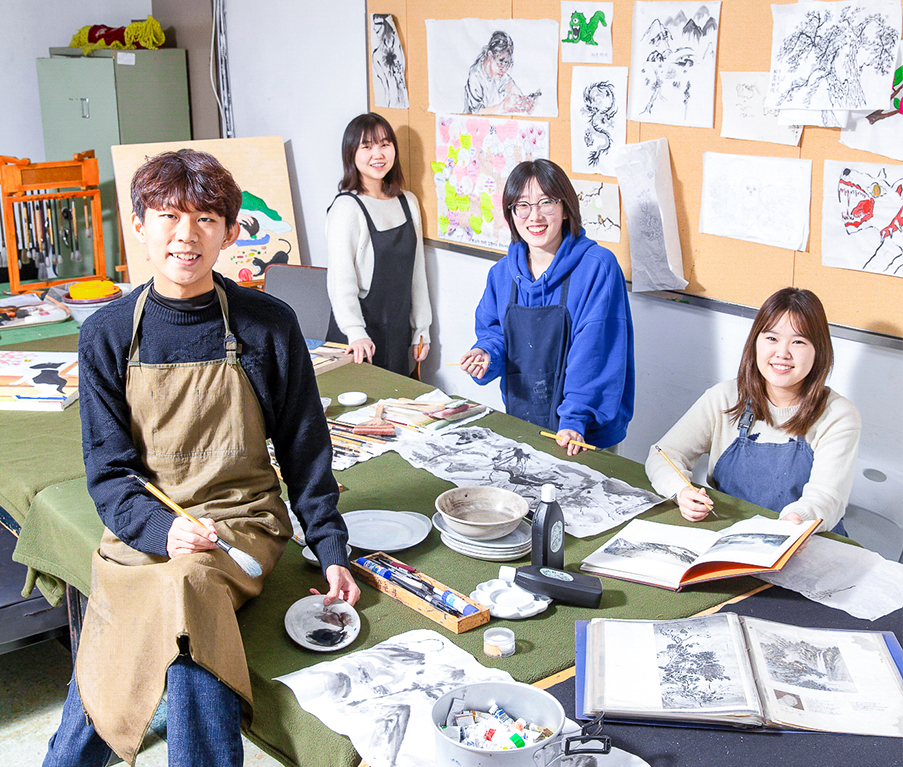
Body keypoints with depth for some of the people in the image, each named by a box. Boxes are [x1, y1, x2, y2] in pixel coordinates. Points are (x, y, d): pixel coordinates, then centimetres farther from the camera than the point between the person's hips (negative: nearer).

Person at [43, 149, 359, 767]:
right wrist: (160, 528, -19)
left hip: (243, 522, 0)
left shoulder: (268, 325, -1)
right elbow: (110, 470, 0)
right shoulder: (108, 335, 1)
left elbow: (305, 450, 5)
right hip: (143, 526, 1)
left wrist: (332, 552, -1)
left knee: (182, 584, -32)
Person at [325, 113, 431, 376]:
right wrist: (356, 334, -31)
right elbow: (341, 278, -19)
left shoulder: (408, 203, 8)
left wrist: (421, 330, 12)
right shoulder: (347, 208, -12)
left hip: (399, 333, 6)